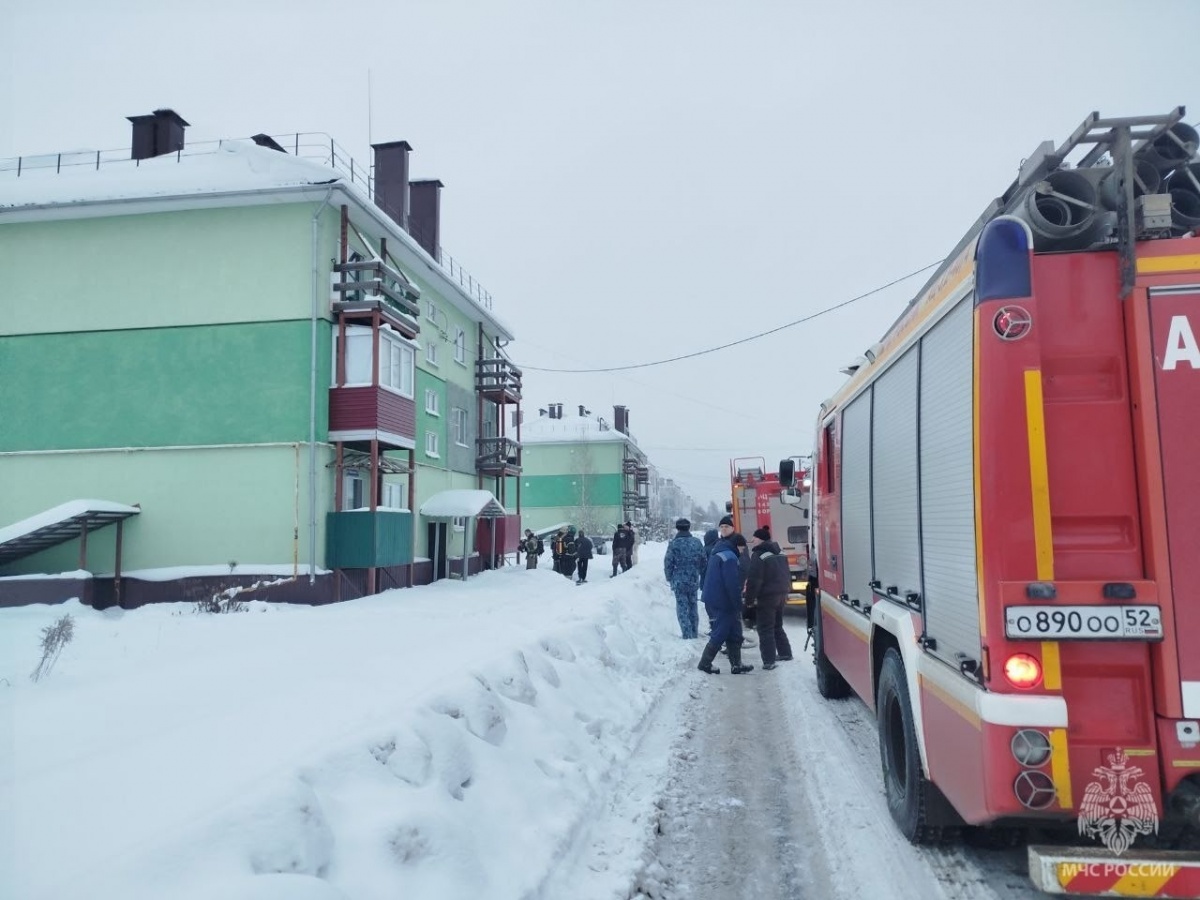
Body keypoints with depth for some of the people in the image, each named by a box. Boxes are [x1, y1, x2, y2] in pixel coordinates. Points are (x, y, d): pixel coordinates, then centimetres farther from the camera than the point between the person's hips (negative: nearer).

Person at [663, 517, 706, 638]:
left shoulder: (674, 543, -11)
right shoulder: (697, 542, 2)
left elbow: (668, 563, -9)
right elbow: (703, 561, 7)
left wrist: (669, 578, 6)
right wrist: (701, 576, 19)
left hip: (679, 581, -4)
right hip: (694, 581, 4)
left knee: (682, 608, 2)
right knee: (693, 607, 16)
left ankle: (687, 635, -3)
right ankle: (694, 633, 21)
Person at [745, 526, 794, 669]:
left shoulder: (758, 555, -14)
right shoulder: (779, 554, 13)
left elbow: (754, 580, -19)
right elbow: (787, 575, 20)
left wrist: (749, 599, -13)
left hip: (767, 597, -9)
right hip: (781, 595, 9)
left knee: (765, 629, -4)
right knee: (777, 626, 23)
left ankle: (768, 661, -6)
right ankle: (785, 653, 29)